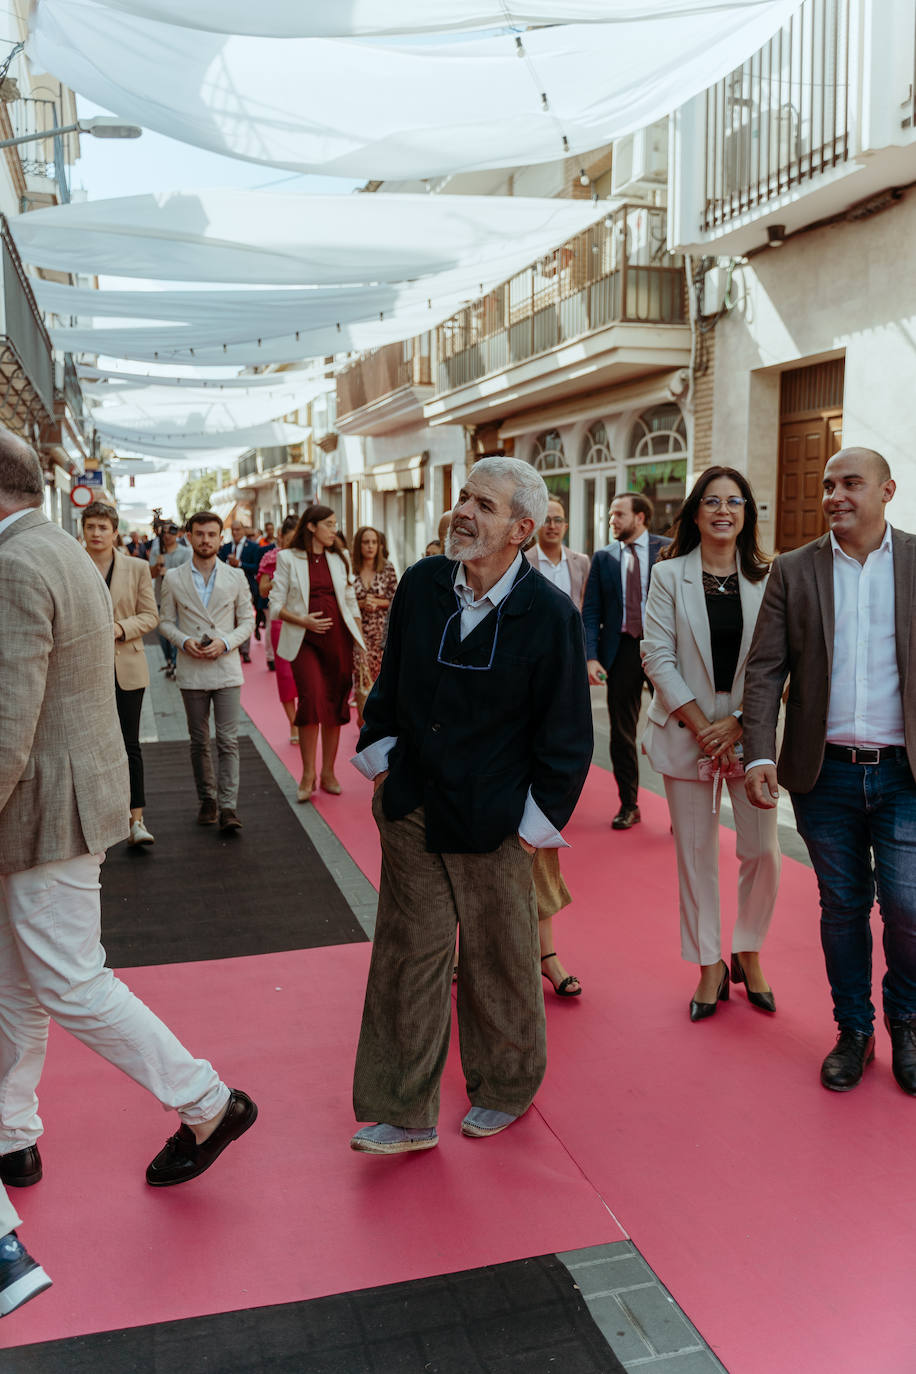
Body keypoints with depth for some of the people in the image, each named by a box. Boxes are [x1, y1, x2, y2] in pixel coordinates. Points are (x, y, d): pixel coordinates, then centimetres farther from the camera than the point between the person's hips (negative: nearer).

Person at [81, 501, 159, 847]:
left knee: (129, 744, -2)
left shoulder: (137, 568, 3)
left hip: (126, 668, -1)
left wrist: (120, 628, -15)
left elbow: (150, 615, 2)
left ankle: (136, 820, 1)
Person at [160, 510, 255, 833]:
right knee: (199, 742, 9)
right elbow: (167, 622, 8)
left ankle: (228, 807, -6)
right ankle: (207, 801, 22)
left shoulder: (236, 578, 4)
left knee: (228, 741, -6)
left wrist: (225, 643, -11)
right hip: (191, 672, 1)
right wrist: (184, 641, -11)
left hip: (226, 670, -1)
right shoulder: (173, 579, 4)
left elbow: (247, 621, 6)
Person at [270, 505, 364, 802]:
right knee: (312, 698, -17)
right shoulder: (288, 558, 3)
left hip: (338, 638, 4)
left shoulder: (340, 558, 13)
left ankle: (328, 772, 15)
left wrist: (361, 641, 9)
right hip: (304, 640, -3)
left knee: (335, 703, 4)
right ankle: (308, 774, -6)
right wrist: (302, 620, -15)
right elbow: (276, 604, 1)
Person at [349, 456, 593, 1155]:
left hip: (492, 822, -3)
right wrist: (381, 763, 8)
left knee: (499, 963, 13)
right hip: (410, 809, 4)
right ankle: (404, 1114, 20)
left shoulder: (551, 615, -13)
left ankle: (504, 1090, 37)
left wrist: (534, 824, -8)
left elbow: (566, 736, -8)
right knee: (407, 956, 7)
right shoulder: (421, 585, -1)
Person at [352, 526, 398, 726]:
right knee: (362, 676, -7)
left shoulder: (387, 568, 1)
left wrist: (378, 602, -14)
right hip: (358, 630, -1)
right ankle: (365, 723, 2)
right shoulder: (350, 569, -1)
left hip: (382, 630, 1)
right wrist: (361, 604, -15)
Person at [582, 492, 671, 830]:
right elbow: (591, 611, 5)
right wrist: (592, 656, -6)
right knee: (622, 732, 8)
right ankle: (628, 805, 20)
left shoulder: (668, 550, 0)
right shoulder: (603, 557, 7)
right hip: (621, 650, 3)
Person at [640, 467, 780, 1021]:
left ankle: (748, 954, 26)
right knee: (696, 854, 5)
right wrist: (703, 726, -11)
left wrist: (738, 724, -12)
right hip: (687, 731, -1)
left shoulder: (767, 579, 3)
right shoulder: (668, 576, 0)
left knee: (763, 852, 1)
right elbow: (658, 658, -5)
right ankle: (710, 966, 22)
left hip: (750, 730, 1)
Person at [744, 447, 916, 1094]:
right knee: (843, 907, 11)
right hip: (825, 771, 1)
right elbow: (765, 670, 0)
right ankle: (853, 1032, 29)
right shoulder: (793, 570, 3)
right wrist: (760, 754, -10)